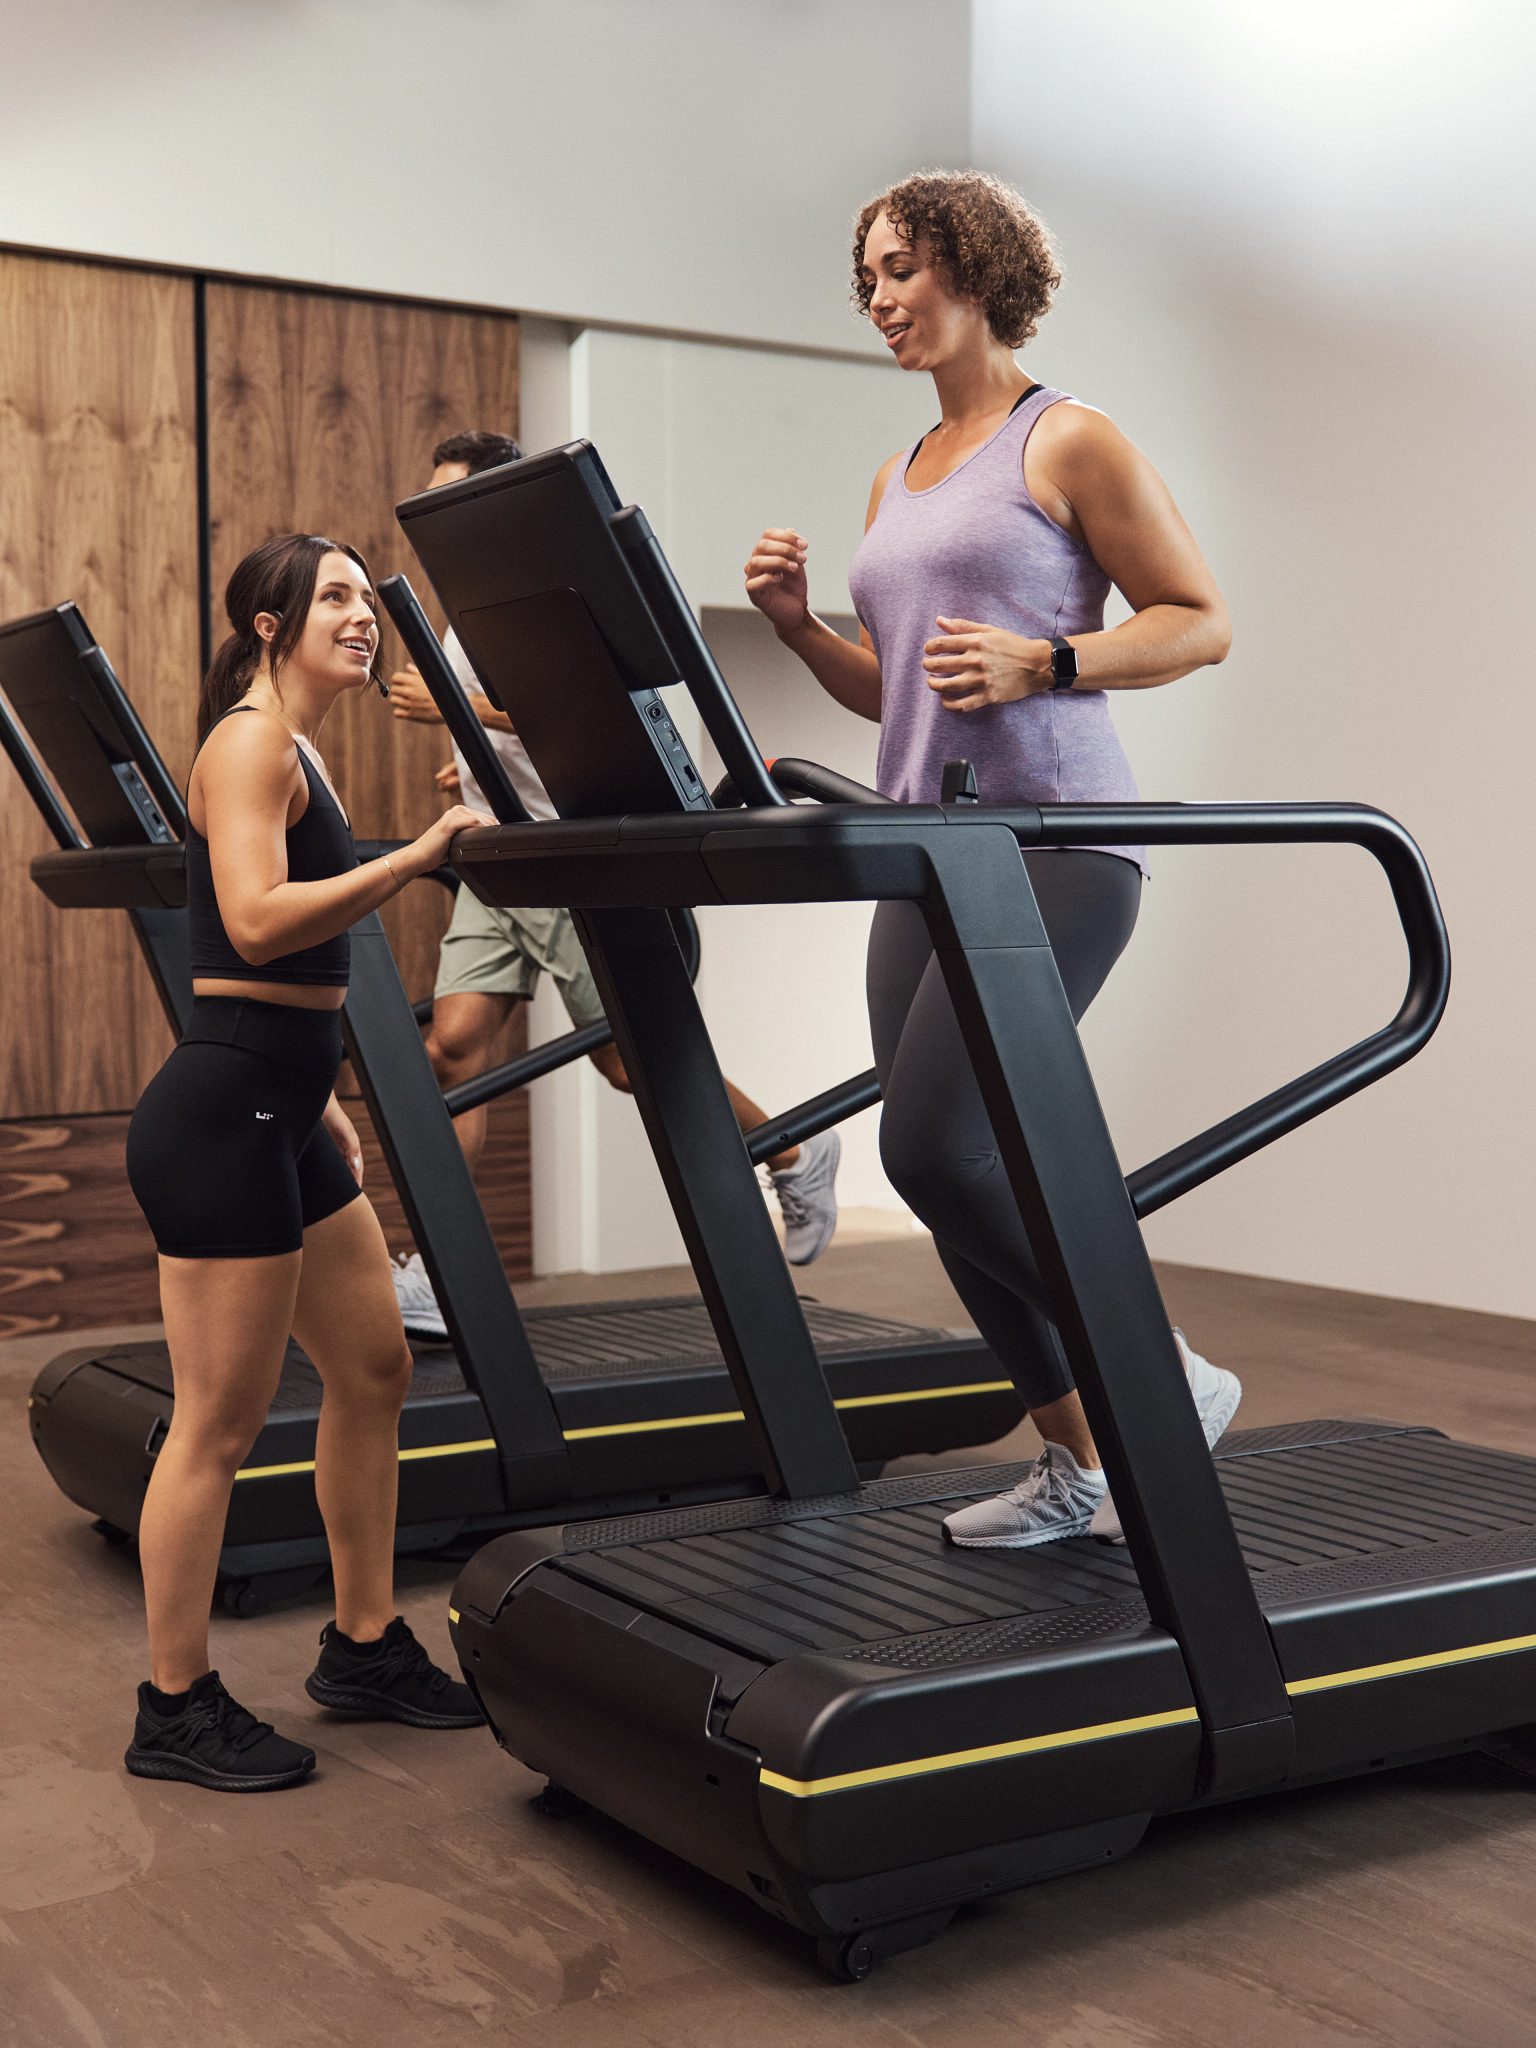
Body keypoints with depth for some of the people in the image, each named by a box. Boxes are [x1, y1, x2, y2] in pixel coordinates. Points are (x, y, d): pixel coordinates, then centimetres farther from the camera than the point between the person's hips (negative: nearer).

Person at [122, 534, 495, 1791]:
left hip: (282, 1112, 10)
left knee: (376, 1370, 14)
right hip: (220, 1116, -10)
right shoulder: (249, 744, -10)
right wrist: (418, 857, -25)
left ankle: (364, 1648, 27)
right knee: (221, 1420, -3)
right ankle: (175, 1710, 11)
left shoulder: (299, 752, 18)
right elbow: (256, 924, -26)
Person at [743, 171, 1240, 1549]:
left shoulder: (1069, 443, 0)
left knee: (936, 1144, -18)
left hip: (1053, 840, -8)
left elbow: (1203, 622, -5)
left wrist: (1042, 663, -18)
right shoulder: (897, 480, 21)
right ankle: (1080, 1464, 19)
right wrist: (796, 625, 5)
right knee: (949, 1174, 5)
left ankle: (1169, 1384, 1)